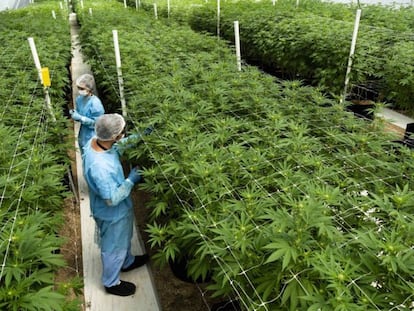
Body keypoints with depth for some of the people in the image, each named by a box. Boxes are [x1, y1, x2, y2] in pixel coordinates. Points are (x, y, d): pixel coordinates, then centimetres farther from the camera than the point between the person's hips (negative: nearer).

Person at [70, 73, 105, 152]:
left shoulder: (95, 102, -24)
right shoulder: (79, 99, -2)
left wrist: (80, 118, -27)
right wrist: (74, 113, -11)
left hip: (93, 138, -7)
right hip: (83, 136, 7)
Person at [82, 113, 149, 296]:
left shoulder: (95, 141, -16)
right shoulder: (100, 167, -42)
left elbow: (119, 146, 6)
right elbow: (112, 199, -31)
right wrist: (131, 180, -22)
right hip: (112, 213, -8)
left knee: (124, 238, 33)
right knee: (114, 247, 18)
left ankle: (127, 262, 60)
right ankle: (111, 283, 44)